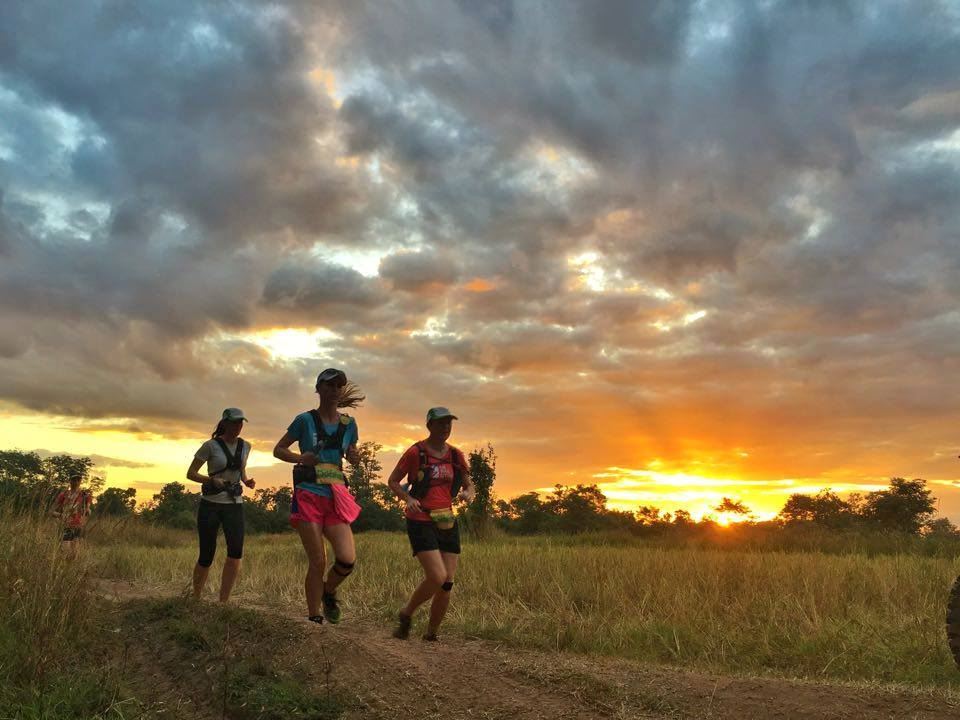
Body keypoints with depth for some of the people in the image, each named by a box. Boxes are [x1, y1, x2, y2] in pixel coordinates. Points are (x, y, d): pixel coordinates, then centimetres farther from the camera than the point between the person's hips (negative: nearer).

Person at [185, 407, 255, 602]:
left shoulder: (245, 446, 6)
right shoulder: (210, 445, -7)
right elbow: (190, 473, -5)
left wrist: (247, 481, 1)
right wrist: (212, 480, -23)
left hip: (234, 505, 3)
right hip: (210, 504, -3)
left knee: (236, 552, -18)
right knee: (206, 557, 1)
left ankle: (223, 602, -10)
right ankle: (196, 599, 26)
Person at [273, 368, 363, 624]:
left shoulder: (349, 424, 9)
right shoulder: (305, 420, -1)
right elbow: (278, 450, 6)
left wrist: (354, 457, -1)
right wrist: (299, 458, -13)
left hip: (336, 499, 3)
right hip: (309, 497, -3)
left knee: (347, 559, -11)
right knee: (318, 562, -5)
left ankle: (328, 592, 21)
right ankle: (314, 619, 11)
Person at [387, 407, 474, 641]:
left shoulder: (455, 455, 8)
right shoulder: (416, 452, -6)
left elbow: (469, 484, 16)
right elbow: (392, 481, 1)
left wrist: (468, 493, -8)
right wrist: (408, 498, -18)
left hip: (447, 523, 6)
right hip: (421, 522, -5)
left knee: (447, 584, 2)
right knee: (437, 577, -18)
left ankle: (431, 635, 19)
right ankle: (406, 614, 9)